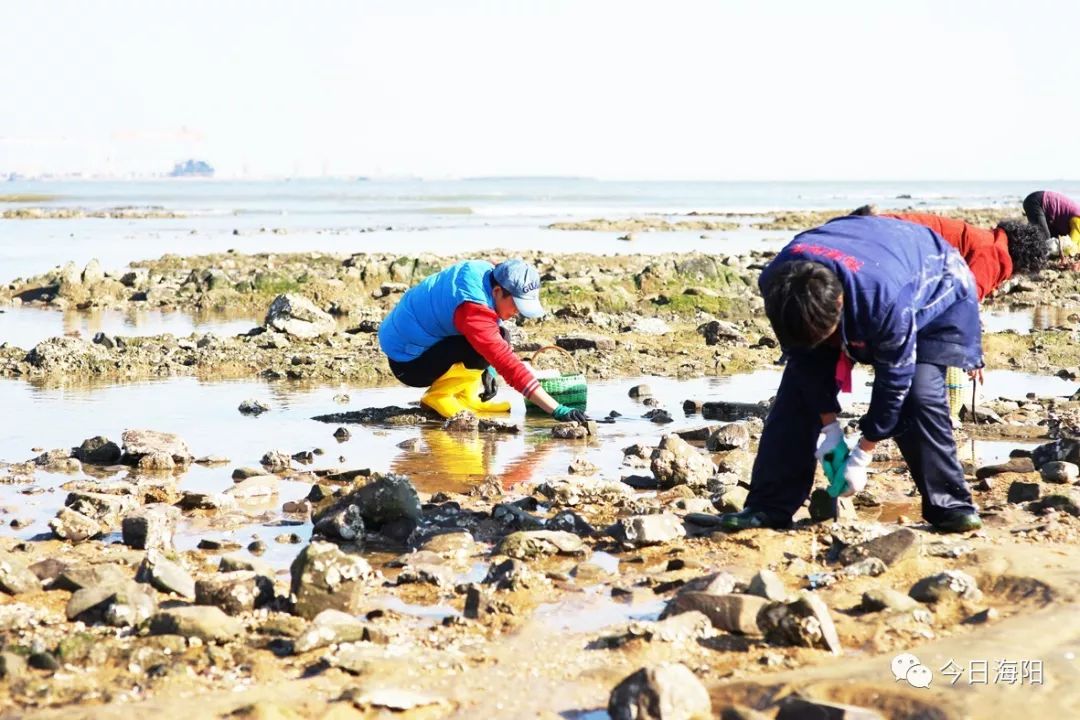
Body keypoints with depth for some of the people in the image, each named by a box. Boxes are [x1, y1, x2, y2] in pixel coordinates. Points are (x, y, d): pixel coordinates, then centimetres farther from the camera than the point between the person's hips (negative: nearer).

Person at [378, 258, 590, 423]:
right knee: (497, 340, -24)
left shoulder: (483, 272, -5)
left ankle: (465, 397, 6)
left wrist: (487, 369, 5)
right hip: (407, 364, -9)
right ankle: (438, 396, -10)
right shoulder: (473, 310, -32)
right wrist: (557, 410, -35)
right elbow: (508, 365, -35)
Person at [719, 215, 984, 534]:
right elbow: (806, 358, -14)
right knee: (799, 387, -8)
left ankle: (949, 505, -10)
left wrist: (863, 455, -22)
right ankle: (770, 506, -4)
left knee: (919, 395, -24)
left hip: (932, 291, -5)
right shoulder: (778, 285, -32)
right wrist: (828, 424, -10)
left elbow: (894, 379, -30)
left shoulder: (885, 299, -46)